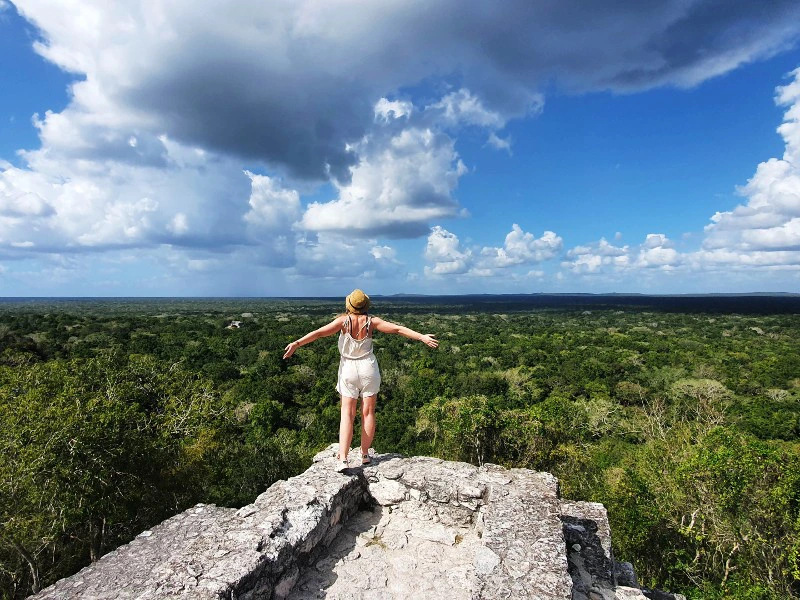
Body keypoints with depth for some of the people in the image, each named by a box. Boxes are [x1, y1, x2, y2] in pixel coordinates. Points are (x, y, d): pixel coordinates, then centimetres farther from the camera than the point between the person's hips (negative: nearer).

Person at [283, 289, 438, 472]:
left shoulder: (343, 321, -10)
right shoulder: (372, 322, -7)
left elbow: (319, 332, -17)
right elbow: (398, 329, -10)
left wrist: (296, 344, -17)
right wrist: (422, 337, -8)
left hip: (348, 369, 0)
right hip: (368, 368, 1)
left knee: (347, 414, 2)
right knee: (368, 412, 10)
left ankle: (342, 458, -8)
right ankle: (365, 455, 18)